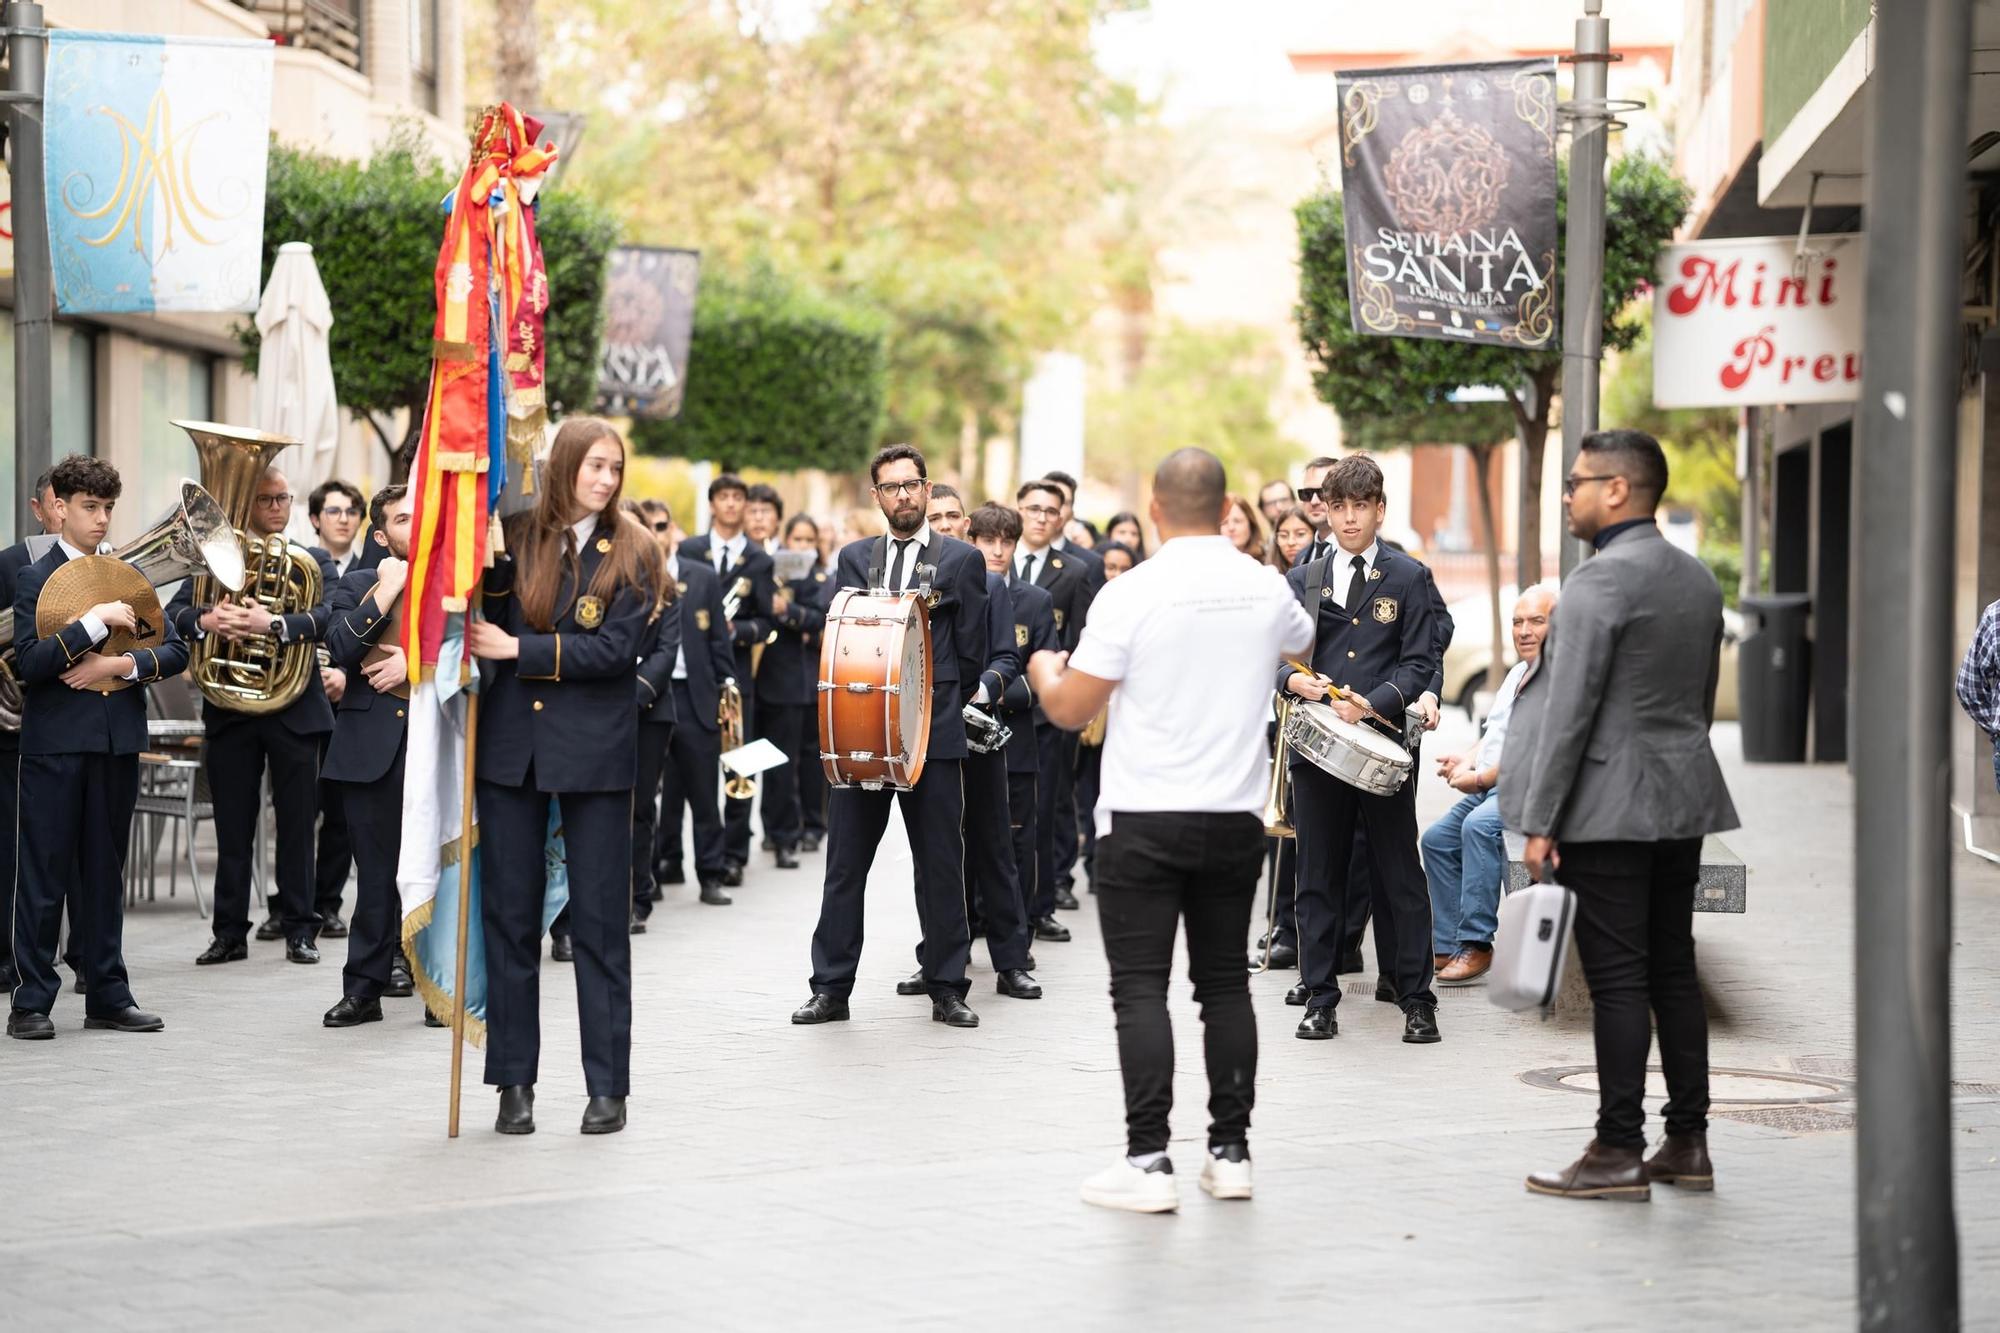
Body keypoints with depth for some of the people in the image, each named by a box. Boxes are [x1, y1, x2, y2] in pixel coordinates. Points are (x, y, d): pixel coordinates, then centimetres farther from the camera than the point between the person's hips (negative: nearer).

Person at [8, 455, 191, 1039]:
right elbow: (30, 661, -14)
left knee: (104, 874, 10)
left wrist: (121, 664, -12)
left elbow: (175, 651, 5)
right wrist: (95, 621, -20)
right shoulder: (34, 578, -1)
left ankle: (108, 996, 15)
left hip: (117, 742, 4)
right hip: (56, 744, -4)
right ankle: (31, 1002, 4)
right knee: (44, 875, -1)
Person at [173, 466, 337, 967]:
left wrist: (273, 624, -29)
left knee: (297, 823, 4)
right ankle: (229, 931, 9)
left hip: (295, 710, -1)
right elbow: (176, 612, -5)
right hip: (231, 711, 1)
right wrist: (206, 620, -27)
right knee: (233, 826, 4)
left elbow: (324, 616, -12)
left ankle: (300, 928, 11)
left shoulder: (310, 563, 6)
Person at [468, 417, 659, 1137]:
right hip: (511, 746, 2)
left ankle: (607, 1085, 8)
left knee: (600, 920, 2)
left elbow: (615, 649, -10)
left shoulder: (629, 553, 0)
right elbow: (480, 624, -1)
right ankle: (514, 1082, 14)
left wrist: (519, 650, -13)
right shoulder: (513, 537, 4)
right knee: (510, 915, 5)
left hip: (595, 752, -2)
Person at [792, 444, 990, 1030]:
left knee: (941, 866, 2)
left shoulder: (961, 559, 6)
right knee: (844, 863, 3)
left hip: (933, 733, -2)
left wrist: (937, 712, 6)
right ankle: (831, 988, 8)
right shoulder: (853, 557, 14)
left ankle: (946, 989, 10)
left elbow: (970, 655, 6)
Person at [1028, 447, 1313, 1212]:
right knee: (1224, 983, 12)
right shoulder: (1266, 591, 3)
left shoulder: (1133, 595, -12)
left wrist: (1044, 671, 14)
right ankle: (1230, 1153, 16)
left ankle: (1148, 1161, -6)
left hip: (1145, 820, -4)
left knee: (1140, 987, -2)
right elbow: (1301, 643, 27)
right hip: (1236, 818, 5)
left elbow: (1071, 710, -8)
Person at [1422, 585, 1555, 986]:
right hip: (1493, 787, 11)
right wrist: (1468, 759, 7)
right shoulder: (1519, 672, 19)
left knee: (1479, 825, -32)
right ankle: (1447, 947, 7)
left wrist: (1480, 778, -16)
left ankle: (1476, 944, -30)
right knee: (1438, 839, 5)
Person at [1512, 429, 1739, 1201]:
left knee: (1617, 978, -5)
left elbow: (1569, 710, -17)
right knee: (1674, 971, 13)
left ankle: (1619, 1154, -1)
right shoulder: (1699, 579, 12)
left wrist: (1540, 821, -14)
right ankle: (1688, 1144, 17)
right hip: (1684, 802, 8)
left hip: (1610, 806, -8)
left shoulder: (1599, 582, -15)